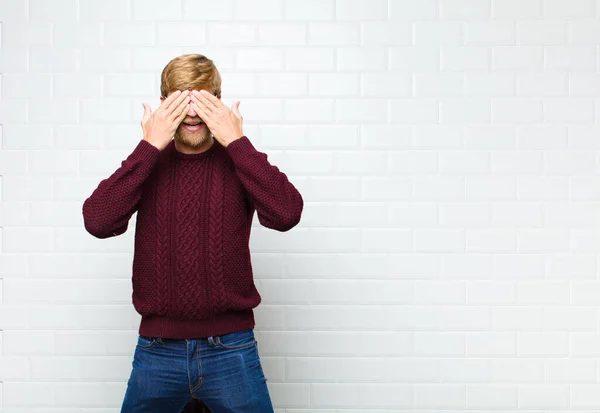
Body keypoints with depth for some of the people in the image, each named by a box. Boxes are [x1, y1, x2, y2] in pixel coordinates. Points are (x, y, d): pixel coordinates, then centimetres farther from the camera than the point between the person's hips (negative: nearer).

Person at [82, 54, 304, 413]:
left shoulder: (239, 161, -1)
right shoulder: (147, 164, 3)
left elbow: (286, 214, -19)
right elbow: (98, 222, -14)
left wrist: (237, 141, -18)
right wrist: (150, 146, -16)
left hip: (231, 349, -1)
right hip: (157, 351, 2)